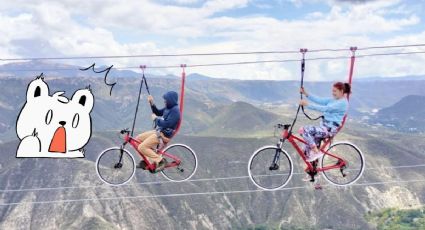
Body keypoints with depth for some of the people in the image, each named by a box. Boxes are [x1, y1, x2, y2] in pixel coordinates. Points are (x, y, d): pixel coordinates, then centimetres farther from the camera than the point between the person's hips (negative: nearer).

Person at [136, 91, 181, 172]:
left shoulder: (175, 111, -19)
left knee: (141, 147, -17)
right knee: (138, 139, 12)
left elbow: (167, 124, -27)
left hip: (163, 135, -10)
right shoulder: (168, 108, 10)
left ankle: (160, 160, -9)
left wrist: (156, 119, -13)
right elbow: (158, 112, 21)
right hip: (158, 131, 10)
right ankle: (147, 160, 18)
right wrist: (152, 104, 6)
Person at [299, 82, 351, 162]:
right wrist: (306, 94, -5)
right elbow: (320, 100, 7)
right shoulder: (333, 100, 15)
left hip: (330, 129, -9)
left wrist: (308, 105, -29)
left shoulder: (342, 102, -14)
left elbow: (325, 108, -24)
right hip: (324, 125, 9)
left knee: (305, 130, -22)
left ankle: (316, 152, -12)